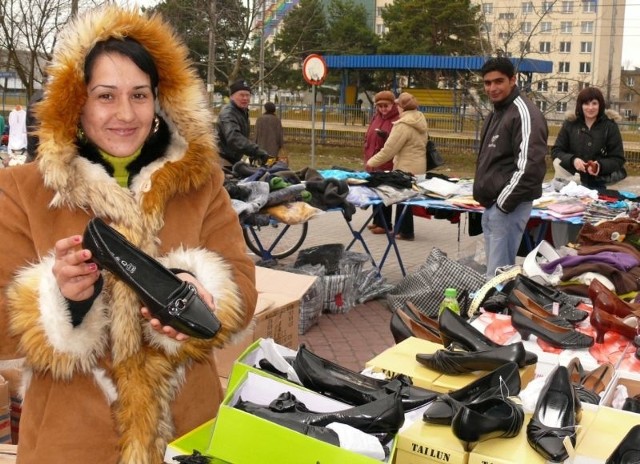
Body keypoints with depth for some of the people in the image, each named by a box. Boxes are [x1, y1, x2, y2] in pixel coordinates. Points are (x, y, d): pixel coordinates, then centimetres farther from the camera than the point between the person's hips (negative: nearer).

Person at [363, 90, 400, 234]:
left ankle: (385, 224, 4)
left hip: (387, 164, -7)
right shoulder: (376, 117, 14)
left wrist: (386, 136, -28)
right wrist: (367, 158, 19)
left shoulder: (397, 120, -9)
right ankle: (377, 221, 22)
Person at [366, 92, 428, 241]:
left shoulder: (403, 125, -18)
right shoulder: (420, 120, 10)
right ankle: (400, 228, 23)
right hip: (417, 166, 9)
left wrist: (372, 162, -7)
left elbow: (389, 149, -18)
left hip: (406, 168, -9)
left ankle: (406, 232, 10)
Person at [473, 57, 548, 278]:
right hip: (491, 205, 10)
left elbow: (529, 165, -22)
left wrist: (505, 201, -19)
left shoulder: (524, 113, -13)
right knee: (494, 269, 15)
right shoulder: (495, 114, 18)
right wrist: (484, 197, 17)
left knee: (498, 273, -8)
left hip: (508, 206, -10)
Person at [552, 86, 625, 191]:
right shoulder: (570, 124, 1)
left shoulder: (610, 126, -2)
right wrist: (572, 160, -16)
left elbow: (618, 159, -1)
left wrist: (601, 166, -21)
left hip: (599, 185, -1)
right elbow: (556, 151, 3)